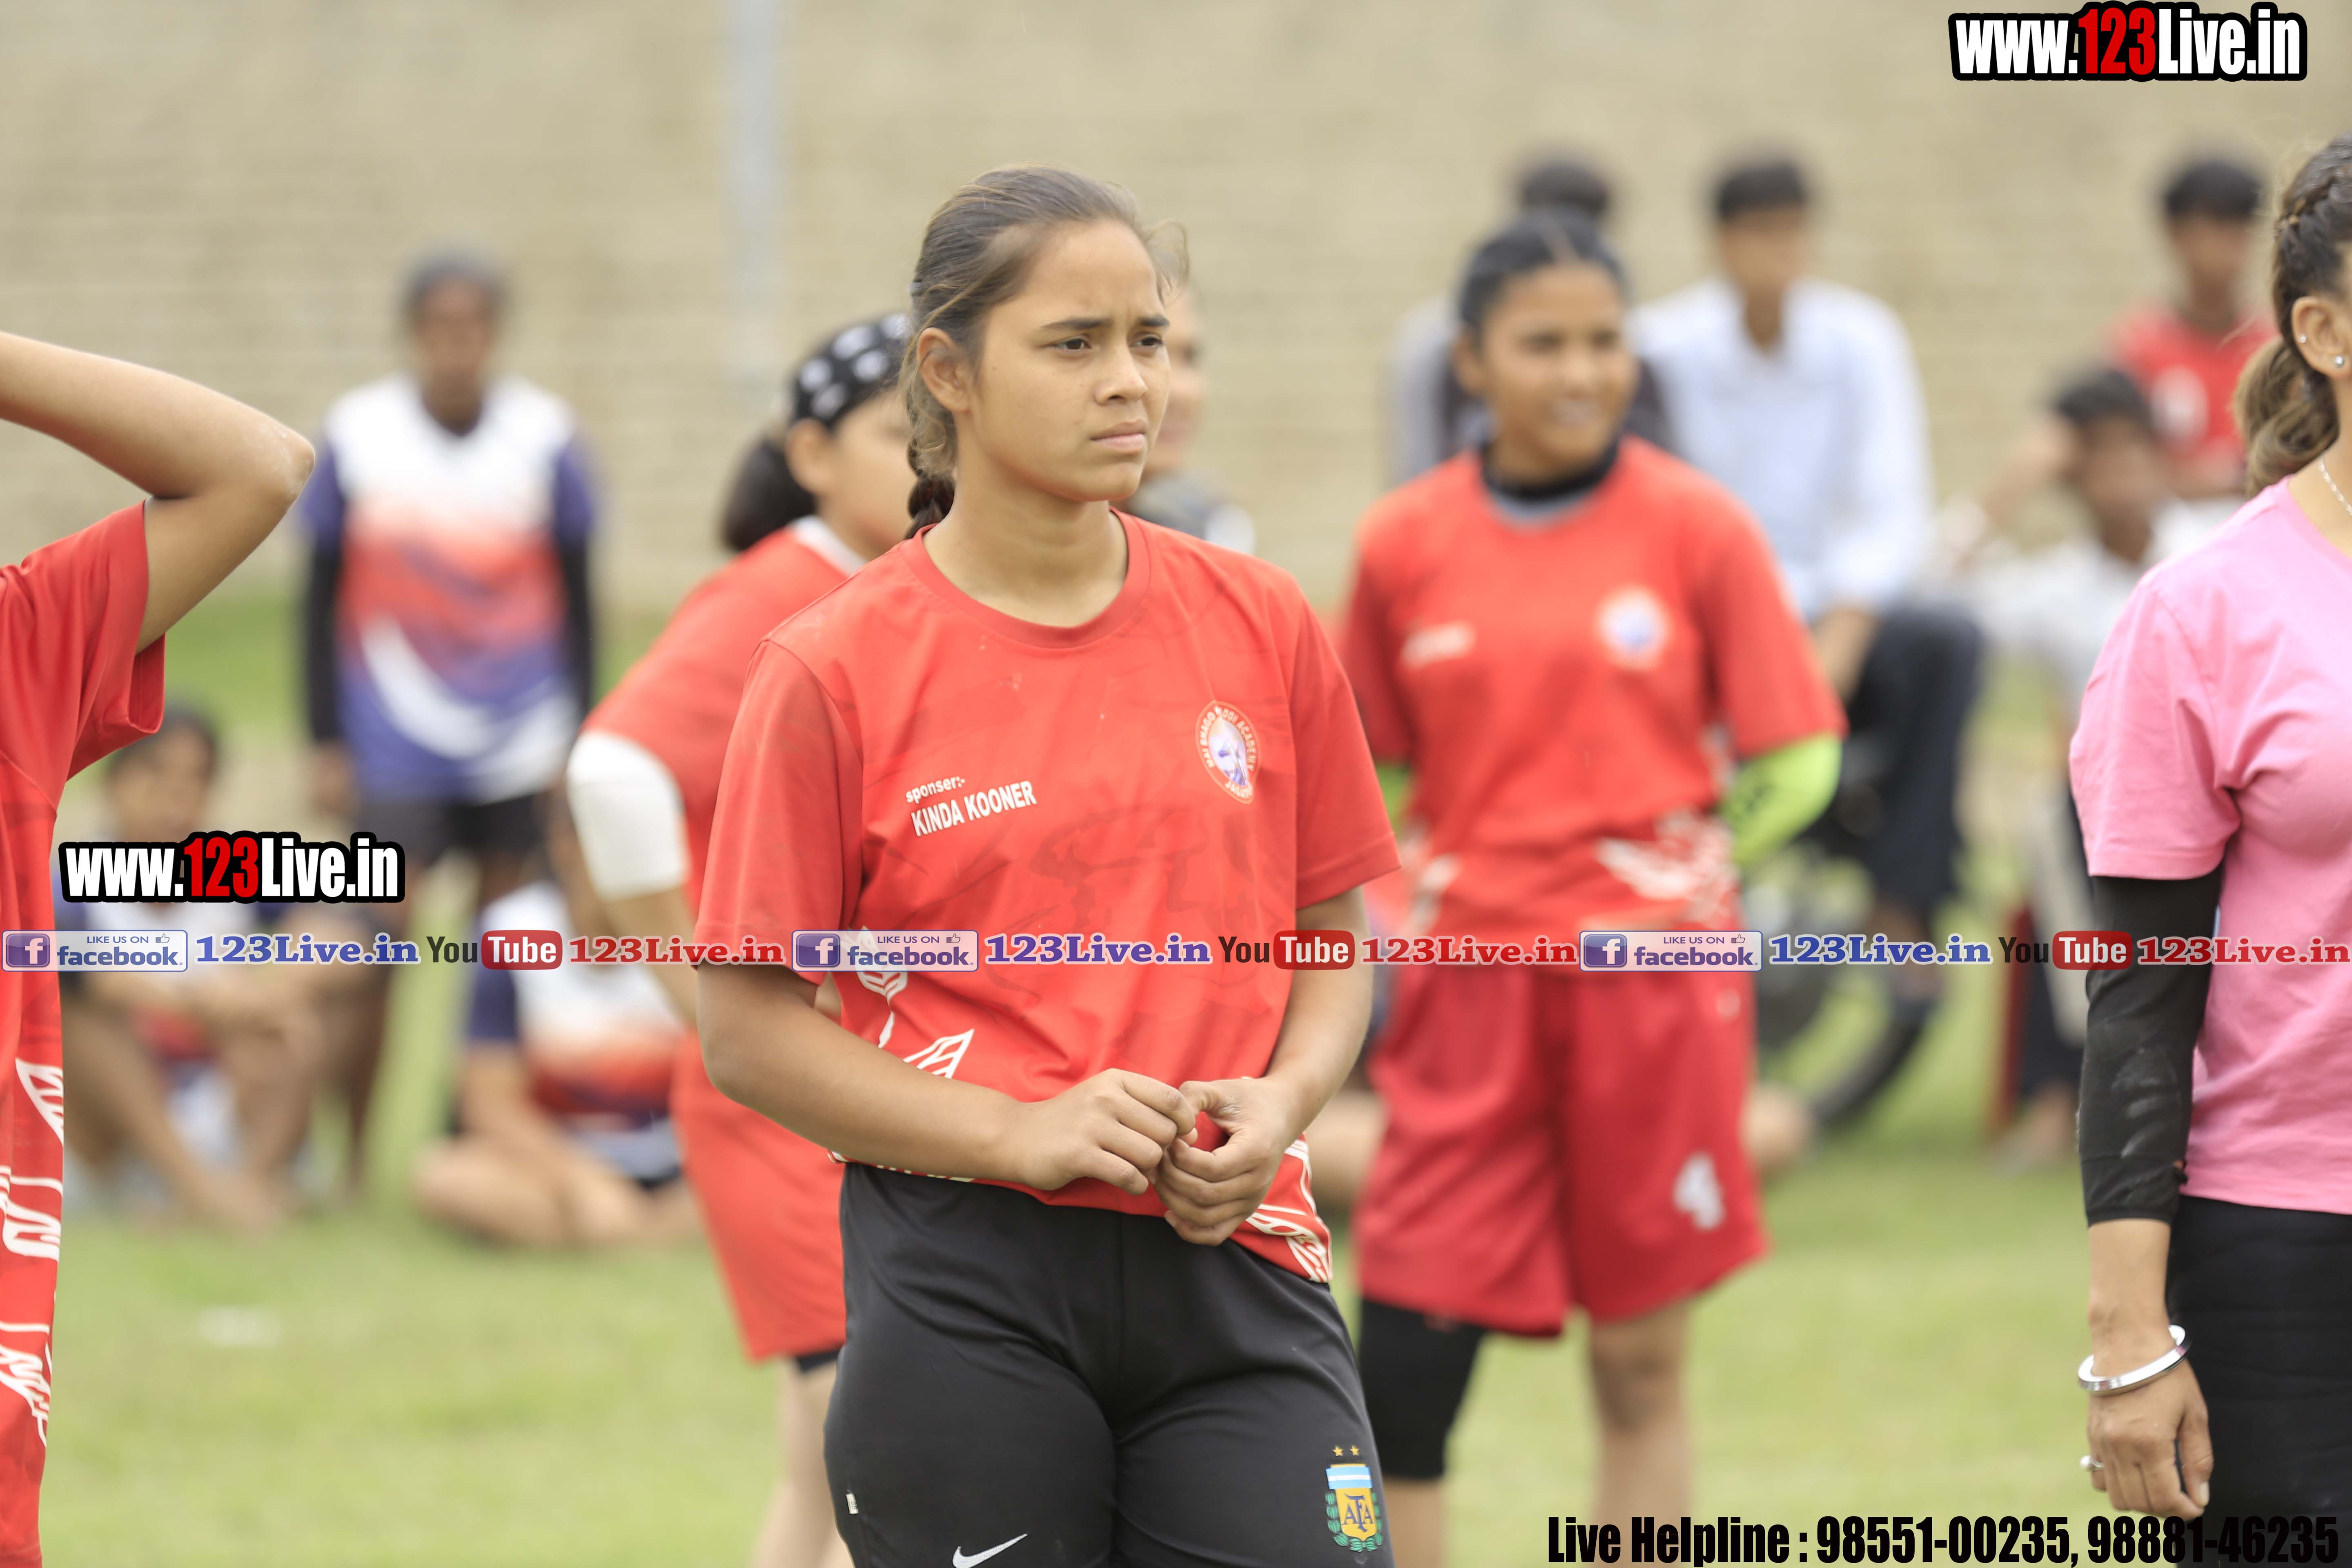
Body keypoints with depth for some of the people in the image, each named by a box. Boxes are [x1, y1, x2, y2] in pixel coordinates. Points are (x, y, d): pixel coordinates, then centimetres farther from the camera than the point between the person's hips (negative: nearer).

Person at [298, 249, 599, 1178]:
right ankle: (349, 1163, -2)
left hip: (518, 744, 2)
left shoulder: (544, 438, 0)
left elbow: (574, 600, 7)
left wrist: (582, 742, 5)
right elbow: (323, 598, 3)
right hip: (394, 744, -2)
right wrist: (325, 744, 1)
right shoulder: (357, 436, -3)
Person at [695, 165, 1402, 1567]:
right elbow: (751, 1032, -3)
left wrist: (1279, 1104, -6)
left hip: (1234, 1258, 2)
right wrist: (1020, 1135, -14)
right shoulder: (835, 672, -3)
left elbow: (1334, 938, 15)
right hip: (965, 1283, -2)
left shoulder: (1262, 626, 6)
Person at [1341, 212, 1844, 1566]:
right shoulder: (1406, 545, 3)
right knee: (1402, 1362, -5)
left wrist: (1666, 879, 1)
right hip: (1472, 984, 1)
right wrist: (1403, 893, 2)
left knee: (1642, 1365, 6)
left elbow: (1795, 765, 4)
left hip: (1651, 985, -1)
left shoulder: (1696, 527, -1)